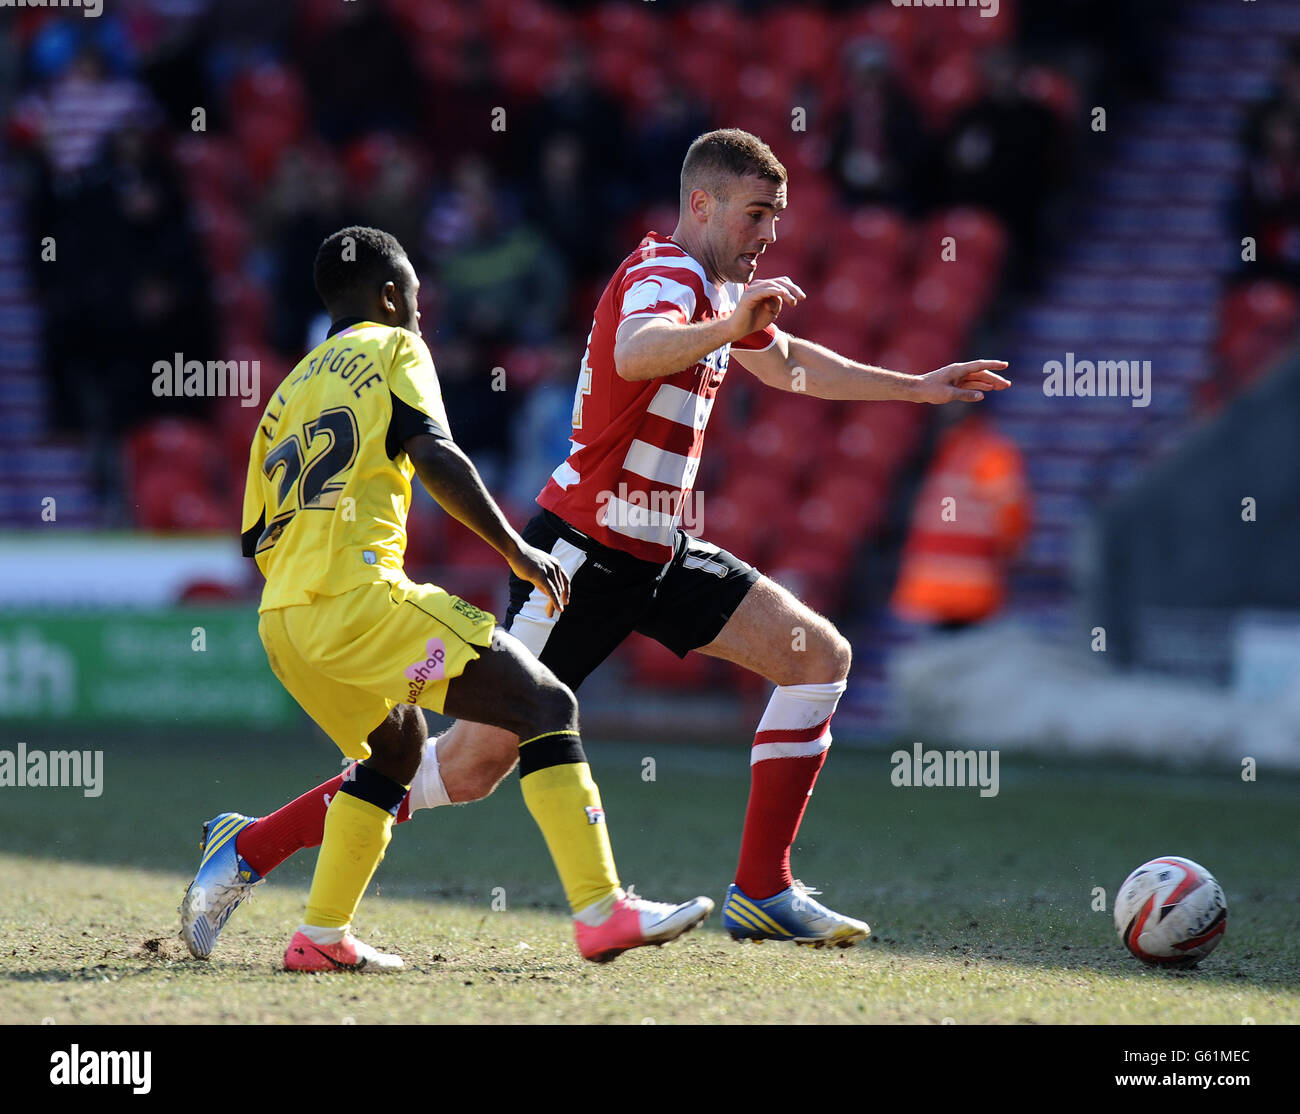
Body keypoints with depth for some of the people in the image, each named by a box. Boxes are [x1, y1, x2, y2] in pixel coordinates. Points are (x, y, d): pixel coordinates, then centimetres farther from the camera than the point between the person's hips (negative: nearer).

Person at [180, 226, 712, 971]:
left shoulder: (290, 391, 28)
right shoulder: (394, 350, 10)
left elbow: (259, 540, 24)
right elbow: (435, 456, -8)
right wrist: (515, 549, -7)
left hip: (281, 619, 8)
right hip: (356, 593, -8)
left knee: (398, 747, 31)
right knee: (546, 706, -5)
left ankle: (322, 936, 22)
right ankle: (602, 912, -17)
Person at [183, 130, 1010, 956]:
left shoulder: (717, 289, 13)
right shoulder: (665, 275, -17)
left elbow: (790, 365, 35)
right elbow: (635, 354, -43)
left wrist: (916, 387, 36)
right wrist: (729, 329, -59)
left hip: (654, 553, 10)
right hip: (583, 553, -10)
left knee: (820, 656, 0)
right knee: (472, 765, -10)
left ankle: (762, 892, 1)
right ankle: (257, 843, 1)